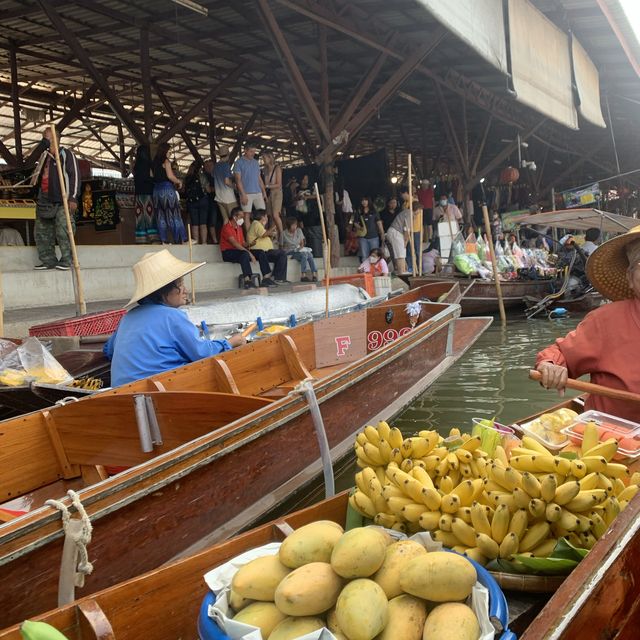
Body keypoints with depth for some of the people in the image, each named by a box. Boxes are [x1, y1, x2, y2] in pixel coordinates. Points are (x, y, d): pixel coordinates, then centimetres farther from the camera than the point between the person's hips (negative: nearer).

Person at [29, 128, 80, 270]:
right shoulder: (43, 155, 23)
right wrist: (45, 140, 6)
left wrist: (73, 198, -17)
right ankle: (48, 260, 11)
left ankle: (66, 260, -9)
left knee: (63, 231, -14)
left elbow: (74, 175, -9)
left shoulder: (66, 154, -1)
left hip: (62, 201, -8)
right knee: (41, 231, 6)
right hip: (44, 201, 8)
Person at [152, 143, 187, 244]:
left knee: (161, 217, 6)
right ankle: (181, 240, -2)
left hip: (156, 190, 6)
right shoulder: (166, 161, -5)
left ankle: (163, 240, 3)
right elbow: (170, 176, -17)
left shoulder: (155, 162, 15)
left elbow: (154, 176, 14)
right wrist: (179, 182, 0)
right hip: (167, 189, -6)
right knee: (174, 215, -3)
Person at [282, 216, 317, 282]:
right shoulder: (284, 233, -4)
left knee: (310, 254, -29)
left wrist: (301, 247, -3)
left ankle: (314, 275, -35)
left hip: (299, 250, 5)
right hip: (290, 252, -5)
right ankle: (303, 276, -37)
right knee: (304, 255, -34)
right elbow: (282, 247, 4)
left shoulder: (299, 231, 10)